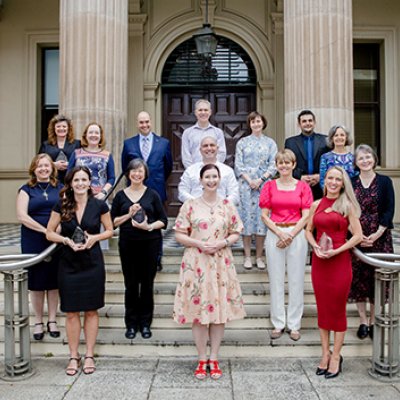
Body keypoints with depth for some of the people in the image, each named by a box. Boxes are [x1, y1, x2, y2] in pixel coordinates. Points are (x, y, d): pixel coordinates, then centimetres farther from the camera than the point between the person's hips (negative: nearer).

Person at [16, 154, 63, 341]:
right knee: (36, 282, 5)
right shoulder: (26, 190, 3)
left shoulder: (60, 189, 9)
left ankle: (52, 320, 20)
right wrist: (45, 230, -15)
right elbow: (22, 216, -7)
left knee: (54, 281, 7)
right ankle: (38, 322, 19)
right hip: (33, 243, -1)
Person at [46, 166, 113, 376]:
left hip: (92, 263, 0)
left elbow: (109, 230, 7)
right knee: (71, 312, 6)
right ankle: (73, 356, 21)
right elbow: (49, 233, 4)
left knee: (91, 310, 7)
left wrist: (95, 237, -12)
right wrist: (66, 240, -14)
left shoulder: (99, 206, -4)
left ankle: (89, 355, 21)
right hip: (69, 264, 1)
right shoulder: (61, 205, -2)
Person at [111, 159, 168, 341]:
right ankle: (131, 324, 19)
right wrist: (128, 215, -9)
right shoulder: (120, 195, 7)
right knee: (131, 285, 5)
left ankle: (145, 323, 19)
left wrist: (149, 226, -14)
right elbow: (112, 222, 6)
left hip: (150, 244, 0)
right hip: (128, 244, 1)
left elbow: (163, 221, 3)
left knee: (147, 284, 5)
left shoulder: (152, 195, 4)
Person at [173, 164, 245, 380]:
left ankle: (214, 359, 21)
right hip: (196, 263, -1)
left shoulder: (228, 205, 5)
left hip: (221, 263, 2)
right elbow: (179, 235, 0)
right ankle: (202, 360, 20)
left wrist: (221, 243, -11)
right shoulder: (190, 205, 0)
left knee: (220, 309, 6)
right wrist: (199, 244, -14)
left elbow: (235, 234, 8)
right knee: (198, 309, 3)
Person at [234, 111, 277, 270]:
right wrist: (249, 180, -10)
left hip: (264, 184, 0)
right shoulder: (242, 142, 9)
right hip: (246, 184, 0)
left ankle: (259, 257, 8)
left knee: (262, 217, 0)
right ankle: (247, 256, 7)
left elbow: (273, 165, 3)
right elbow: (238, 164, 3)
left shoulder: (270, 143, 10)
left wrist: (261, 179, -10)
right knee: (247, 217, -1)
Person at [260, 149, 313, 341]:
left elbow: (305, 216, 0)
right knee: (276, 280, 5)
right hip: (274, 234, 1)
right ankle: (278, 323, 17)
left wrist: (290, 235, -12)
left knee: (296, 280, 4)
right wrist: (280, 233, -10)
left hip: (297, 234, -1)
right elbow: (264, 215, 2)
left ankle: (294, 325, 15)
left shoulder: (303, 186, 5)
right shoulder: (269, 186, 6)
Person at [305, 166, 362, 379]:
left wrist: (336, 251, -15)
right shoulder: (316, 205, 8)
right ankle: (325, 353, 24)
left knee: (337, 308, 5)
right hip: (319, 260, 4)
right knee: (322, 307, 11)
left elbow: (357, 235, -6)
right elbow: (308, 230, 13)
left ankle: (336, 356, 18)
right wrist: (316, 247, -5)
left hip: (340, 261, -3)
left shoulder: (347, 205, -2)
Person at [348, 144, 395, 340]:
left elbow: (389, 211, -3)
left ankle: (373, 321, 18)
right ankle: (363, 321, 17)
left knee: (377, 278, 3)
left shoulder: (385, 182, 2)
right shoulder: (350, 183, 5)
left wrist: (376, 235, -12)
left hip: (379, 237, -1)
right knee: (358, 278, 4)